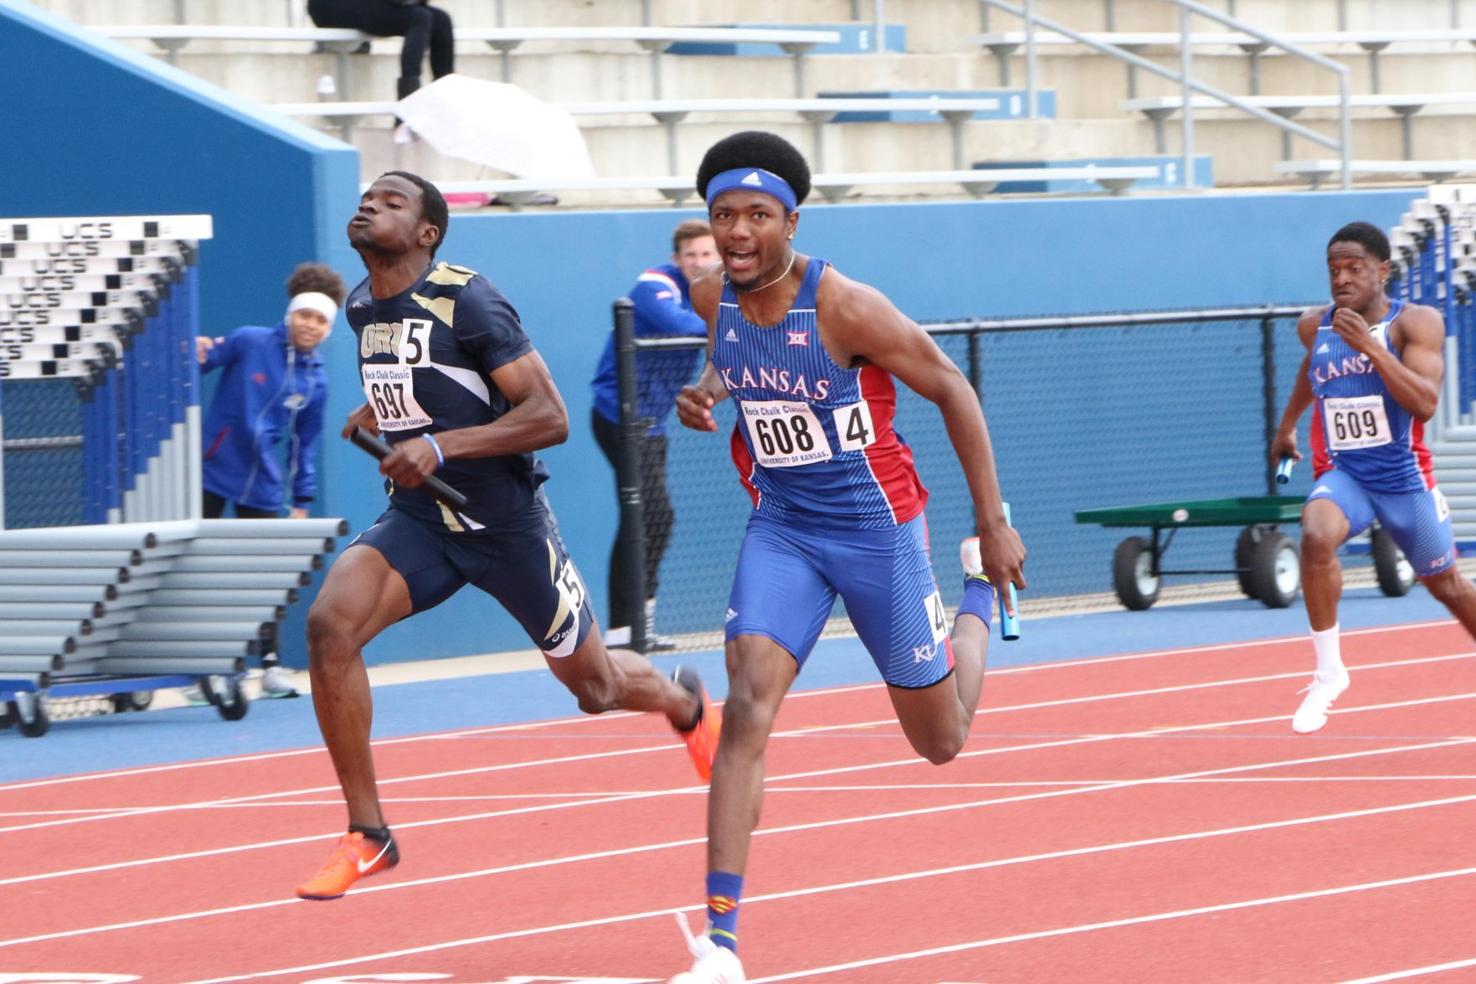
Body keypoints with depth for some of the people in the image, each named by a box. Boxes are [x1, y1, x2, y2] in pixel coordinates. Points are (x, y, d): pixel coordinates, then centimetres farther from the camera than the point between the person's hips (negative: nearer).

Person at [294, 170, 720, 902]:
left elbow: (550, 416, -22)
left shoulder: (465, 302, -19)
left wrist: (441, 445, -31)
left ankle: (684, 702, 50)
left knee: (594, 686, 11)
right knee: (330, 622, -24)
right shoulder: (363, 306, 3)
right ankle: (366, 834, -15)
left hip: (505, 520, -5)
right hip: (418, 518, 5)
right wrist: (377, 414, 8)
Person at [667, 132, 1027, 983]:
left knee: (941, 742, 11)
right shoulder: (713, 299, -6)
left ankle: (981, 598, 44)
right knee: (748, 706, -19)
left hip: (877, 528, -3)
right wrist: (705, 393, -4)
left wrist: (994, 524, -9)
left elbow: (953, 391, -11)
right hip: (781, 530, 3)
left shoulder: (846, 307, -22)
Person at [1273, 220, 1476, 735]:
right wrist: (1287, 423, 35)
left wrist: (1371, 347, -34)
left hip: (1405, 478, -1)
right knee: (1316, 536, -32)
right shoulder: (1315, 326, 0)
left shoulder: (1416, 323, -13)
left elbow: (1425, 402, -26)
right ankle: (1328, 671, -23)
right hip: (1341, 475, 1)